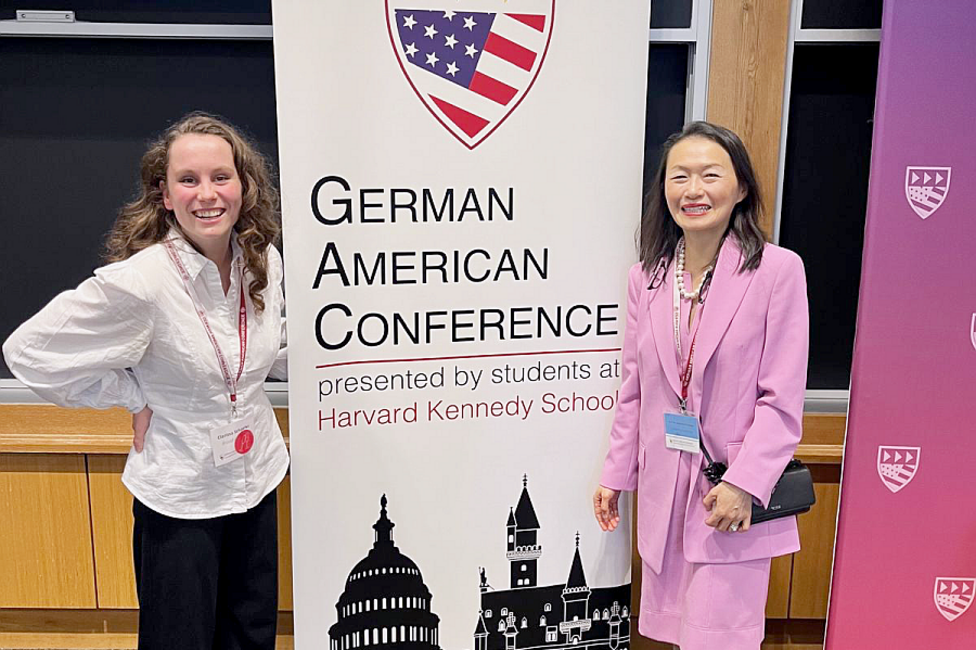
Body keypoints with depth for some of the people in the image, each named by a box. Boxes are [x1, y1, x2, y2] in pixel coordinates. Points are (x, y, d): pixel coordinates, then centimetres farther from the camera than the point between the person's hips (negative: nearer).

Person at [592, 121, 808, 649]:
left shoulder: (778, 269, -10)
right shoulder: (647, 276, 5)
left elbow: (782, 399, -10)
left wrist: (744, 483, -17)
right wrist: (617, 474, 12)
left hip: (734, 491, -4)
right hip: (663, 487, 5)